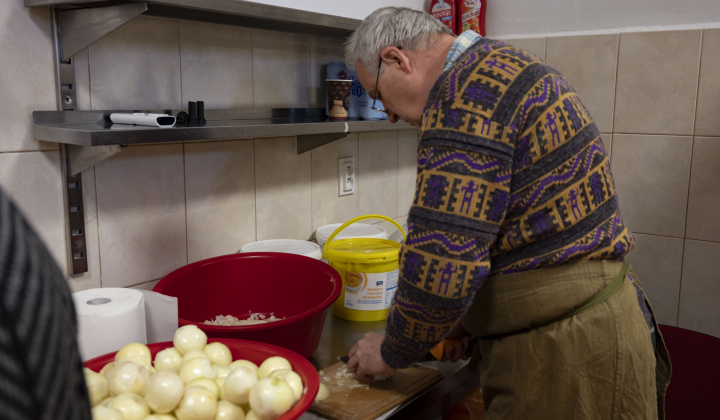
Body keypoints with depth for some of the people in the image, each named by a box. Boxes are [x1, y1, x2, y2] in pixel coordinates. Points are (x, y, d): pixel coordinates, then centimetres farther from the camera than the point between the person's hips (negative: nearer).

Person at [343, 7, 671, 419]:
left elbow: (442, 258, -23)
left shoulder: (464, 92, -20)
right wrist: (475, 318, 16)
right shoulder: (506, 66, 13)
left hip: (568, 359, -10)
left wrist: (392, 352, -5)